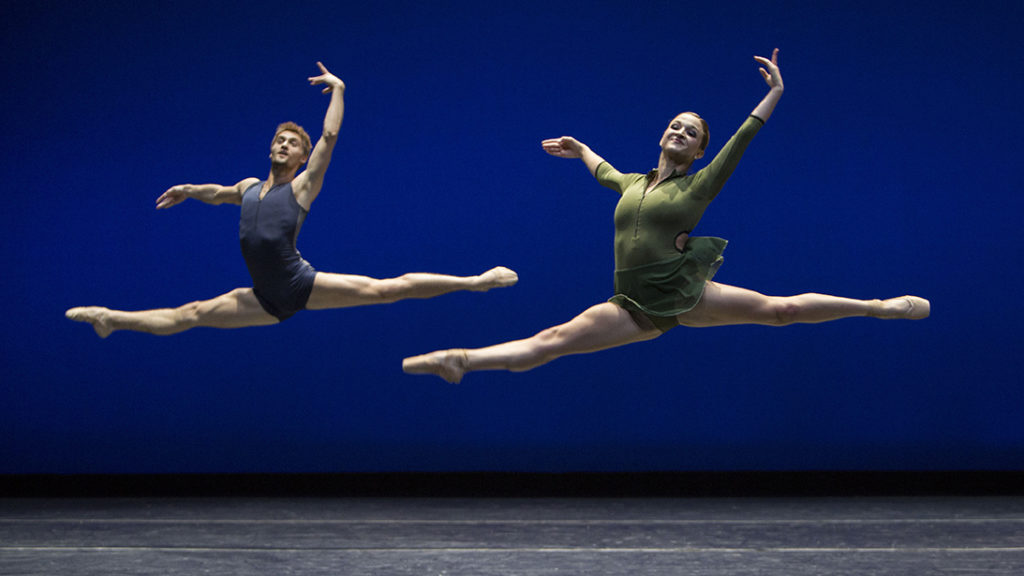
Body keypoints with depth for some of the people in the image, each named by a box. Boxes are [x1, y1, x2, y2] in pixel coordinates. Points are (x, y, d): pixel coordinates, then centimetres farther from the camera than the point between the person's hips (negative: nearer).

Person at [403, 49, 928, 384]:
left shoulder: (699, 187, 2)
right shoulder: (632, 184, 15)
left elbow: (742, 139, -4)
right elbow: (606, 173, 39)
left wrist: (774, 93, -7)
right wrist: (580, 150, 55)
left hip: (687, 295, -3)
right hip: (638, 308, 3)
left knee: (780, 308, -6)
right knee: (553, 341, -8)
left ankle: (880, 307, 4)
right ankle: (461, 361, -19)